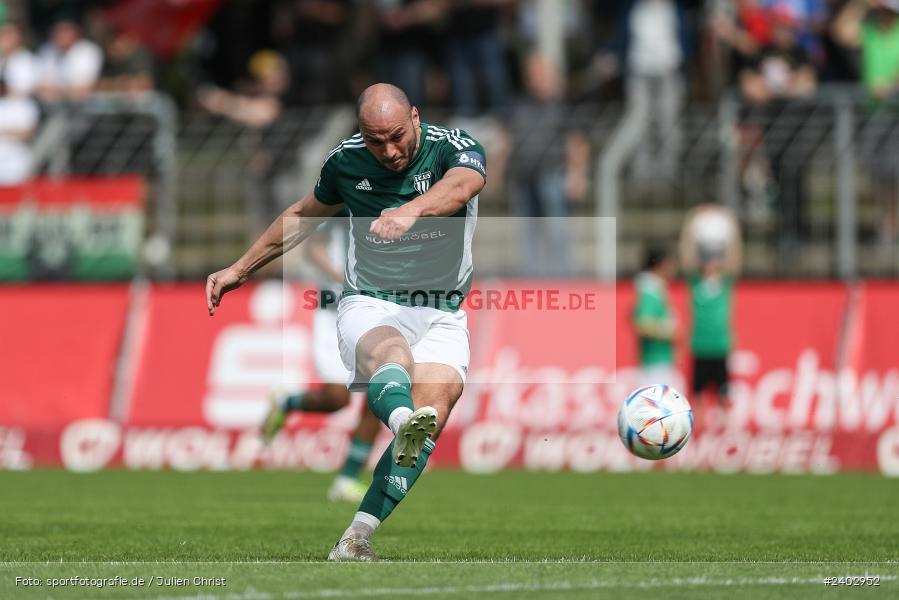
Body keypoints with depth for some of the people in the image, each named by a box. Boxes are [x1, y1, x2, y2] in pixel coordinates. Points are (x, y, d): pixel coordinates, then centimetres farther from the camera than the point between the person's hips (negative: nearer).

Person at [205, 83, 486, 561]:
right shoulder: (345, 162, 2)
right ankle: (403, 424, -71)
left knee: (435, 405, -26)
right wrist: (241, 268, 28)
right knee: (389, 353, -36)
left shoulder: (457, 149, -9)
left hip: (442, 315, 0)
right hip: (369, 304, 0)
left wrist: (413, 209, -56)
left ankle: (358, 535, -29)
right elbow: (306, 214, 22)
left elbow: (460, 186, -34)